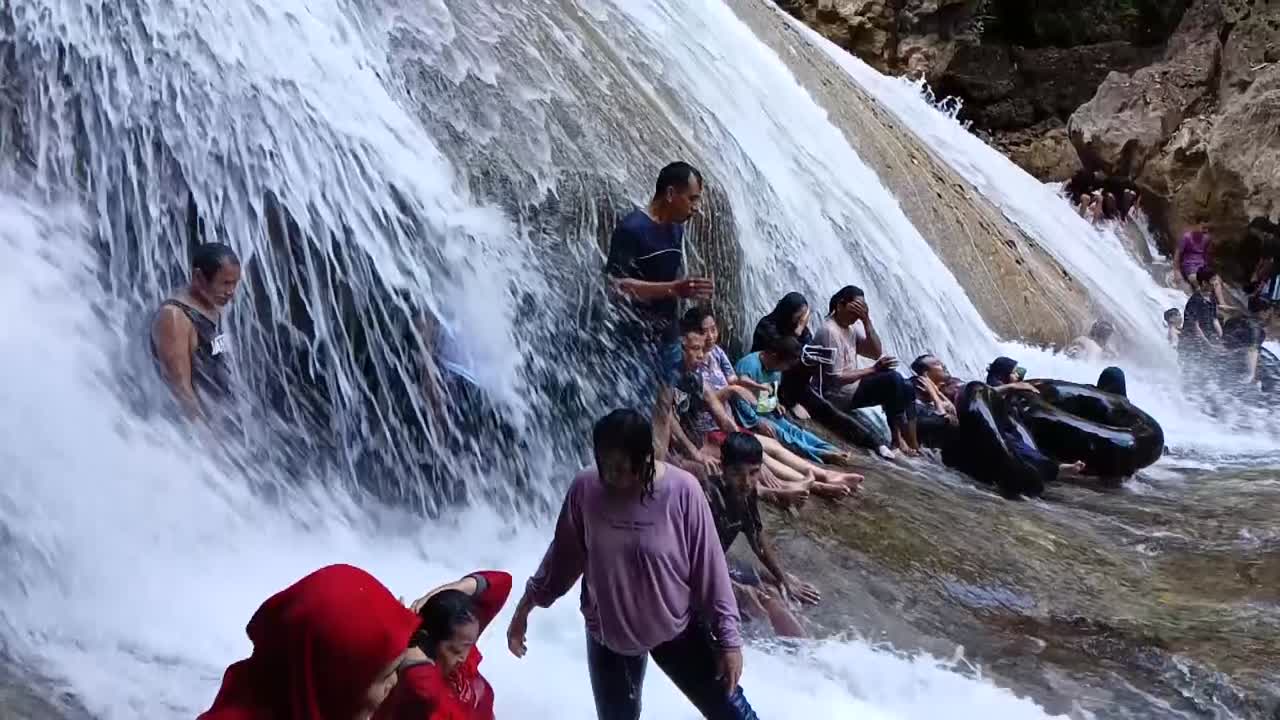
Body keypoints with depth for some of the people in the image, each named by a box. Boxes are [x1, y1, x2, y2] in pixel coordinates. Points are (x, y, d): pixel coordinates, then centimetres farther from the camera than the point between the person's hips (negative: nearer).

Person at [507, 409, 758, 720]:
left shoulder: (682, 490, -22)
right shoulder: (585, 488, -17)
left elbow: (709, 567, -15)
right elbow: (564, 554, -1)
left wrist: (728, 639, -10)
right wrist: (526, 606, 5)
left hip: (677, 628, -1)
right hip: (608, 634, 1)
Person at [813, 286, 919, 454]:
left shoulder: (851, 327, 10)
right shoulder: (829, 331, -19)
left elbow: (876, 352, 3)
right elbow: (836, 378, -22)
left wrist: (866, 320, -8)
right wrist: (873, 369, -20)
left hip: (853, 386, 10)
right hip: (840, 395, -10)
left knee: (906, 388, 2)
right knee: (893, 379, -22)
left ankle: (900, 437, -1)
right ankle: (899, 437, -11)